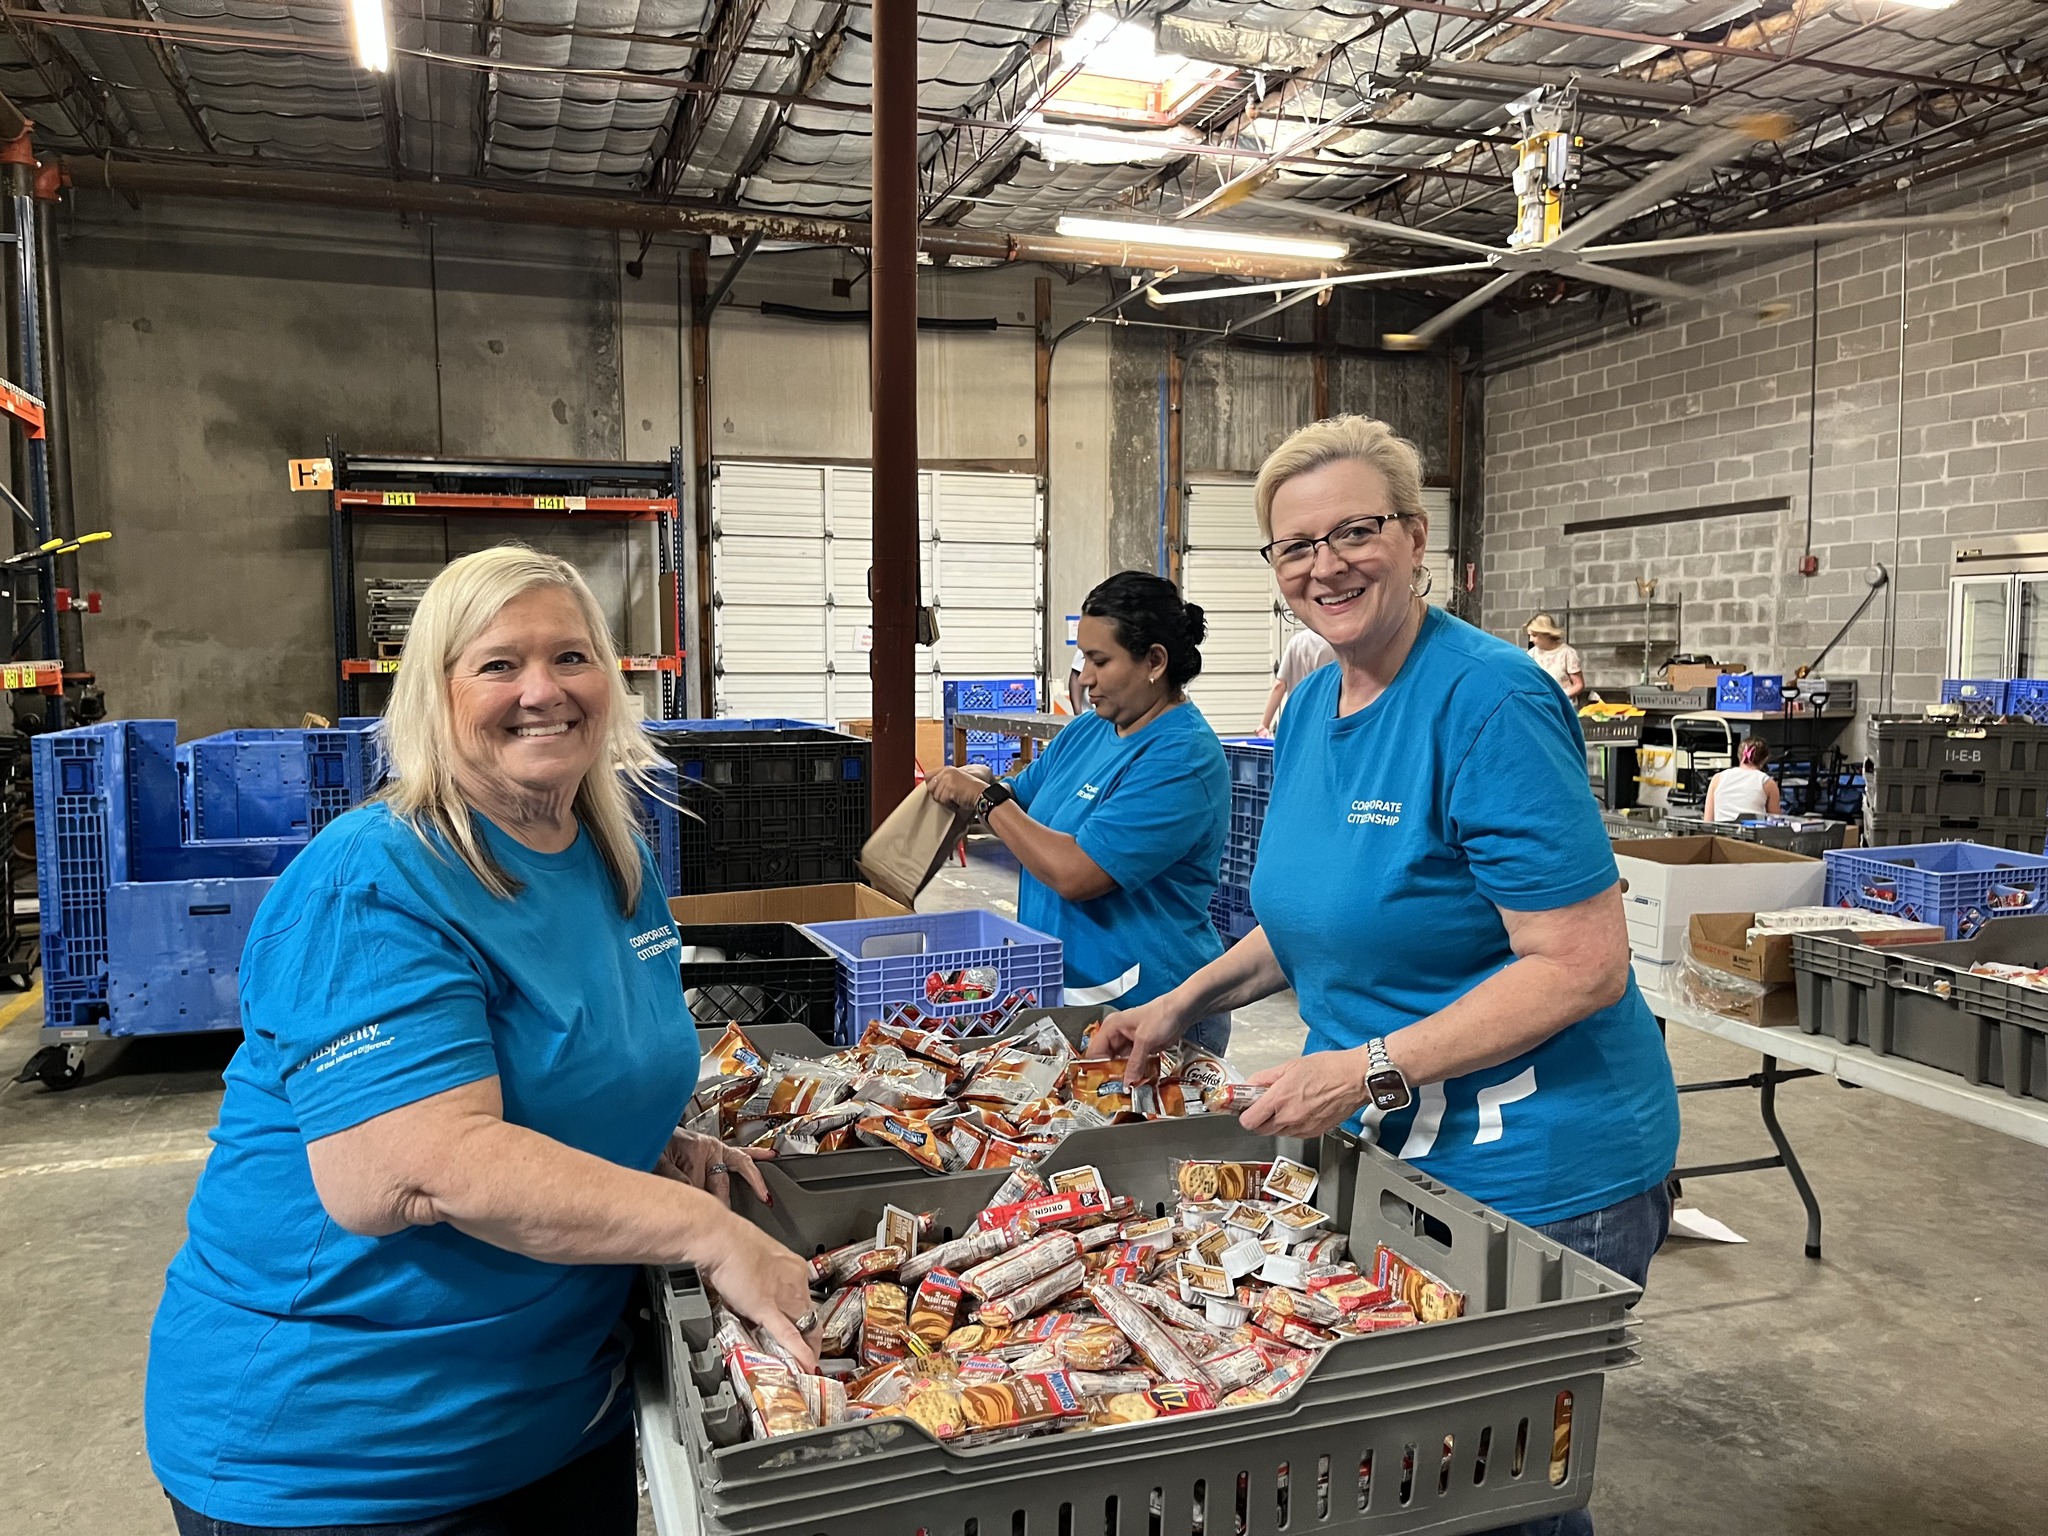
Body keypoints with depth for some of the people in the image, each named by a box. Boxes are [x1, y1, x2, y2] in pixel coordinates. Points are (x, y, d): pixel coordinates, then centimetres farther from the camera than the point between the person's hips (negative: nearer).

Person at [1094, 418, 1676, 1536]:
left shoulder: (1489, 702, -20)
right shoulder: (1309, 707, 5)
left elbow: (1585, 967, -23)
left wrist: (1370, 1069, -25)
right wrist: (1184, 1004, 7)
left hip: (1535, 1176, -7)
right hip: (1379, 1151, 8)